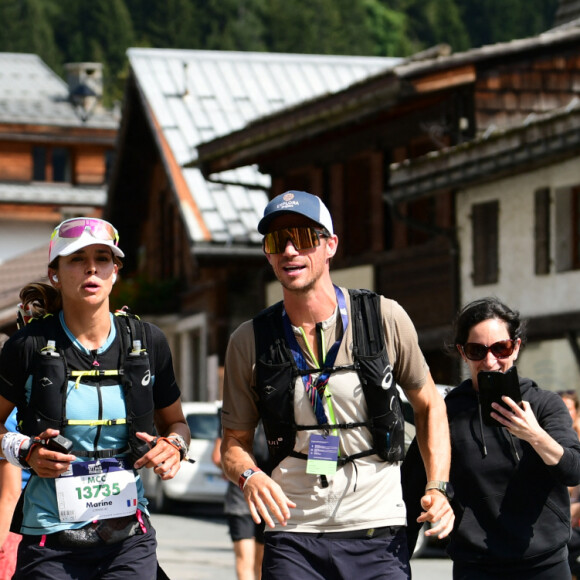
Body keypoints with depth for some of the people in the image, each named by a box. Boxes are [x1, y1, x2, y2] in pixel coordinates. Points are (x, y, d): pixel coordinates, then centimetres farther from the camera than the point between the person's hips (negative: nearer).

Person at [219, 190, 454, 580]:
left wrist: (438, 488, 0)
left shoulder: (385, 318, -1)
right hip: (293, 538, 1)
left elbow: (429, 405, 12)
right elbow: (234, 442, 9)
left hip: (378, 536, 0)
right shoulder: (249, 342, 1)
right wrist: (249, 476, -14)